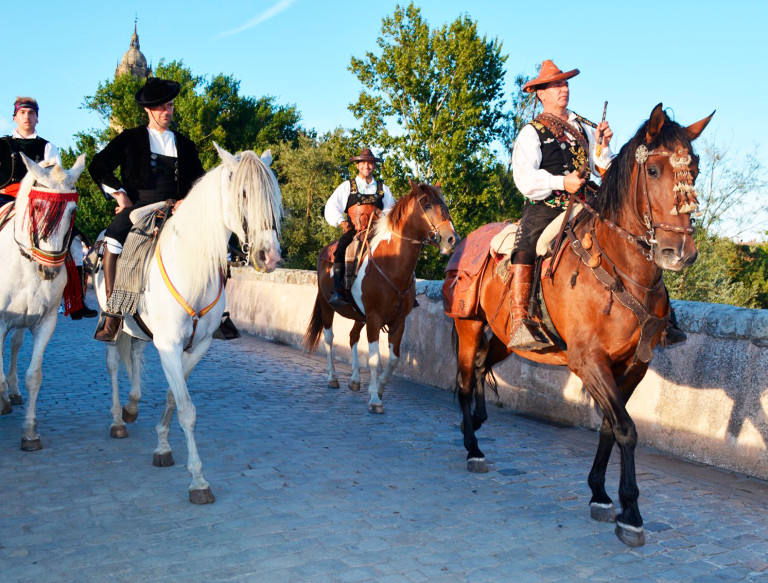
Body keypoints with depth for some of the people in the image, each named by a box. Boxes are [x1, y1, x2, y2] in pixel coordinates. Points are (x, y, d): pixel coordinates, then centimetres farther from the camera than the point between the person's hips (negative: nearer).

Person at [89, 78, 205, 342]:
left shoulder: (185, 145, 22)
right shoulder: (130, 138, 14)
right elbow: (99, 166, 9)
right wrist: (119, 194, -1)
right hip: (136, 206, -2)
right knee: (113, 241, -33)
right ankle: (112, 314, -27)